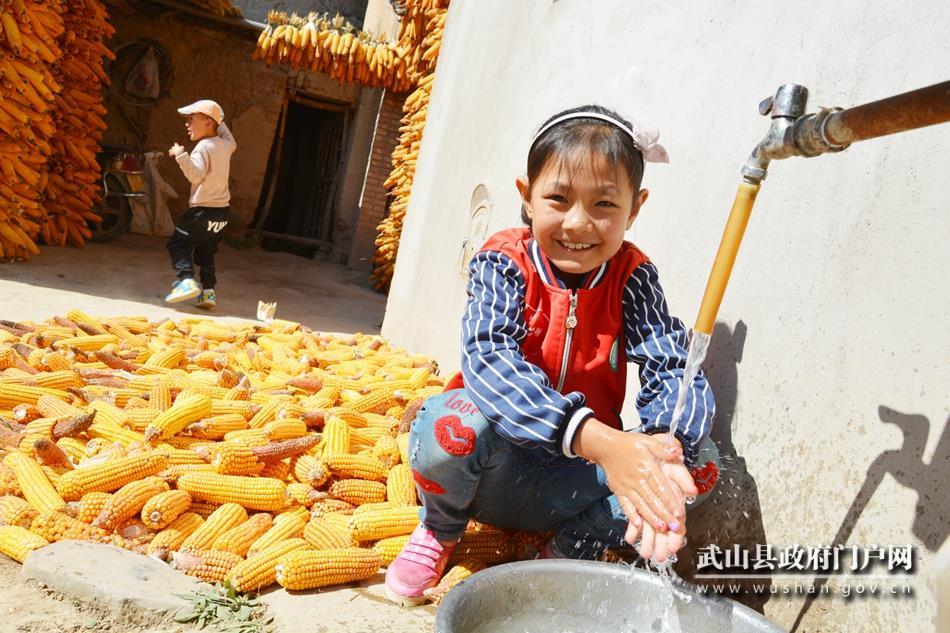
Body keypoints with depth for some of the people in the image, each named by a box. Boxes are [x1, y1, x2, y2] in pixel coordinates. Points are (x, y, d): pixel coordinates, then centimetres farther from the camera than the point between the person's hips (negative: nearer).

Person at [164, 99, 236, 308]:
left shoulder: (203, 147, -14)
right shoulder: (224, 145, 9)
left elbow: (195, 174, -27)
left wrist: (181, 156, -32)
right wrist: (220, 124, 35)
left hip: (203, 210, -8)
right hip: (223, 209, 8)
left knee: (178, 243, 0)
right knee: (206, 252, 16)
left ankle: (186, 280, -16)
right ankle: (208, 291, 10)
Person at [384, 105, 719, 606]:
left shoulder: (631, 278, -8)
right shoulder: (503, 263, -16)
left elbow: (674, 371, -20)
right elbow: (489, 358, -34)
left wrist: (666, 451, -44)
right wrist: (598, 440, -49)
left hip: (569, 485, 3)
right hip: (494, 465, -2)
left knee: (699, 459, -18)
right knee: (456, 423, -36)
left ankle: (572, 551, 4)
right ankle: (439, 530, 0)